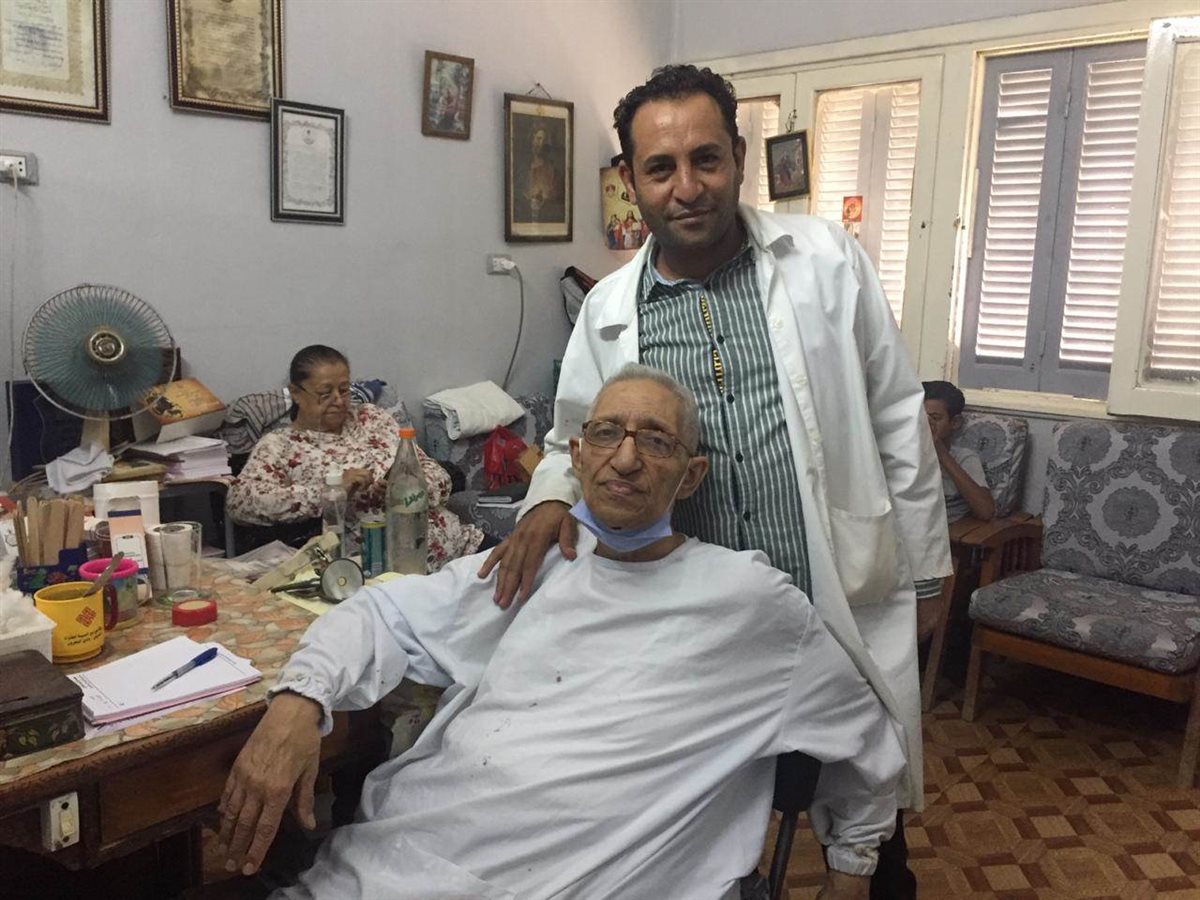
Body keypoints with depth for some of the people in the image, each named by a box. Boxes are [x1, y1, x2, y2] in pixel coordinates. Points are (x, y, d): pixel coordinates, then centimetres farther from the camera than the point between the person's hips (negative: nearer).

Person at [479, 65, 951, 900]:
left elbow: (897, 424, 1)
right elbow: (575, 441, 12)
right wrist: (552, 499, -10)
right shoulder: (608, 309, 0)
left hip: (846, 603, -1)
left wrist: (922, 572, 3)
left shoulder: (827, 259, -4)